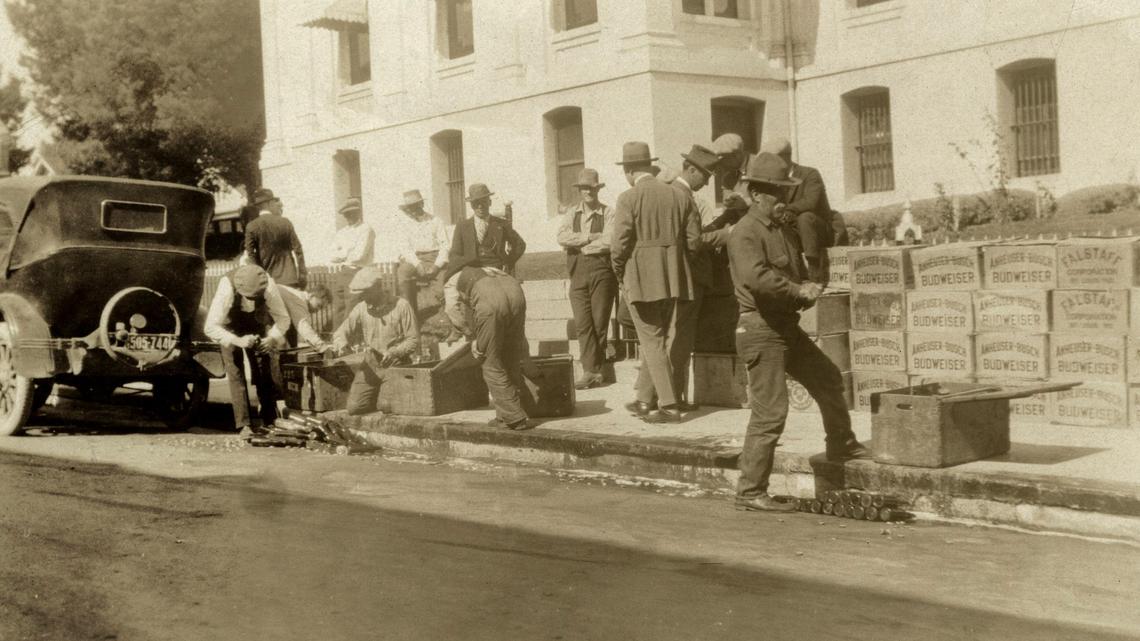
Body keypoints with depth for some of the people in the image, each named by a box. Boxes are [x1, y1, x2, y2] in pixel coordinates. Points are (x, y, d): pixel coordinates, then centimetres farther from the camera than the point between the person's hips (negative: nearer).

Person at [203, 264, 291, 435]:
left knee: (264, 371, -1)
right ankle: (244, 425, -9)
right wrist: (237, 341, -47)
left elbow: (283, 318, -21)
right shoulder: (227, 287, -39)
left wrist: (272, 338, -39)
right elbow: (210, 327, -35)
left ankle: (268, 422, 8)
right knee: (236, 374, -11)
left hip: (256, 327, 2)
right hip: (230, 328, -2)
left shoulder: (268, 286, -34)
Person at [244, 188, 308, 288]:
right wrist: (303, 276, 8)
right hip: (289, 279, 1)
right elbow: (297, 250, 2)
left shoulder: (252, 227, -4)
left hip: (266, 281, -1)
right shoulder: (285, 222, 2)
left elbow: (251, 255, -6)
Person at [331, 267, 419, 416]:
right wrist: (341, 345, -17)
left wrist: (395, 352, -24)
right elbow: (341, 332, 6)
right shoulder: (361, 308, 3)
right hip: (370, 366, 4)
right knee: (353, 408, -6)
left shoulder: (401, 306, -9)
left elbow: (413, 340, -8)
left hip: (396, 366, -4)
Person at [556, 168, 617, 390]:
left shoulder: (608, 213, 1)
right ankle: (591, 371, -6)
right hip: (578, 273, 3)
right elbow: (562, 237, -2)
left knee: (600, 322, 0)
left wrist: (578, 244, -5)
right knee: (582, 323, -5)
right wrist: (590, 237, -9)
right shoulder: (572, 214, 14)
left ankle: (594, 369, 9)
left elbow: (609, 242, -13)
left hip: (602, 271, -3)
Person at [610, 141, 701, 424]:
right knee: (663, 341, 14)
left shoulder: (628, 198, -8)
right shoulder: (679, 196, 6)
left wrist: (620, 276, 2)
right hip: (675, 280, 5)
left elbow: (620, 244, -12)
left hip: (641, 279, -5)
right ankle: (645, 400, 23)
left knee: (652, 342, 0)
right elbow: (693, 240, 5)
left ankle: (669, 405, -5)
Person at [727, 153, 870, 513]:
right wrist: (799, 290, -25)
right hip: (760, 330, -10)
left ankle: (841, 446, 43)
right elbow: (755, 276, -32)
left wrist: (807, 291, 1)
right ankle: (750, 492, -3)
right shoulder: (746, 232, -15)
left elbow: (797, 269, 24)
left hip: (787, 327, 10)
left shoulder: (785, 227, 15)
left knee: (828, 381, 21)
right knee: (770, 412, -10)